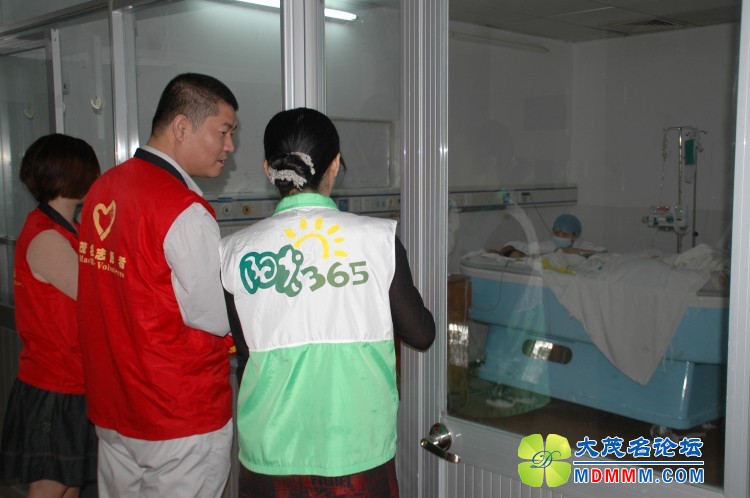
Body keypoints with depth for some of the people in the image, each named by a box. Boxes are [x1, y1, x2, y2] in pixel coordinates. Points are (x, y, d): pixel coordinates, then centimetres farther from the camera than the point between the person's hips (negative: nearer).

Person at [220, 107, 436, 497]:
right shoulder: (378, 237, -9)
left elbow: (243, 348, 4)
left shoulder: (237, 252, -6)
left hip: (271, 451, 1)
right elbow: (421, 334, -2)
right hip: (358, 450, 0)